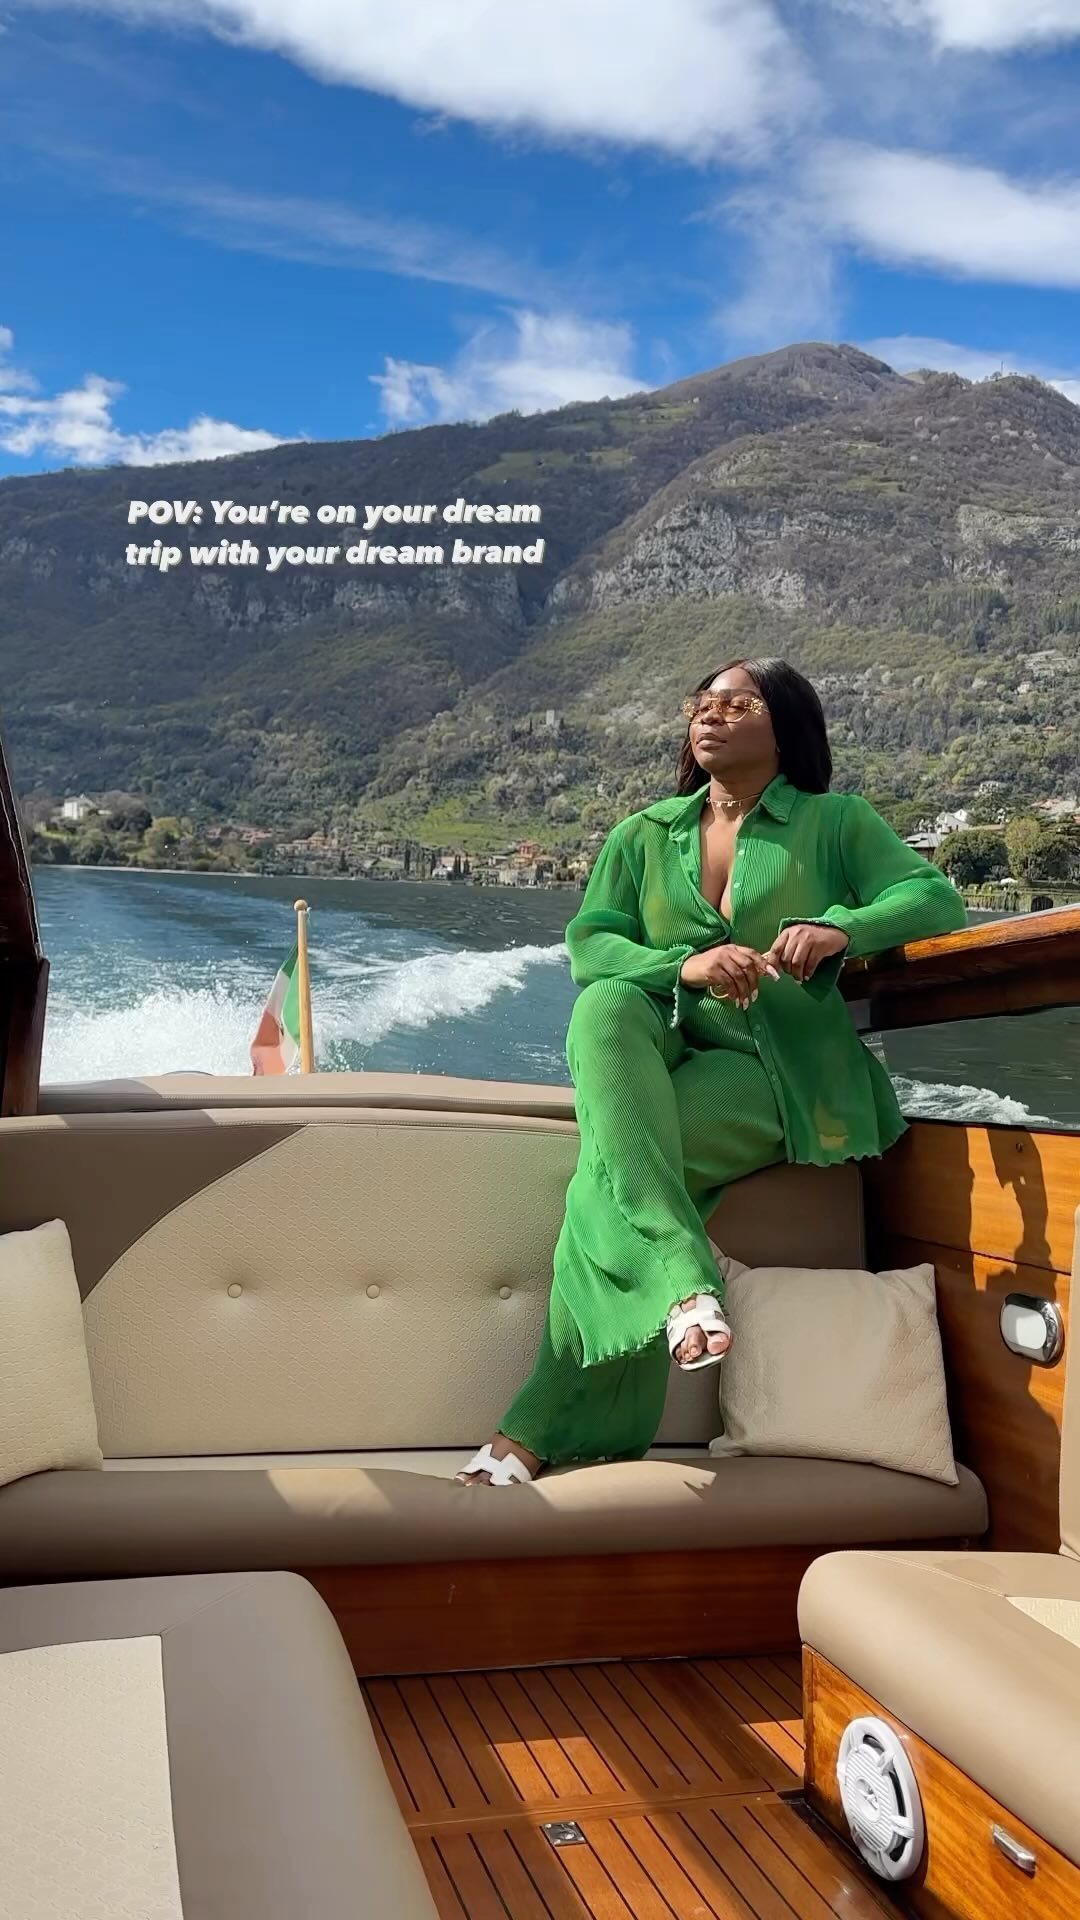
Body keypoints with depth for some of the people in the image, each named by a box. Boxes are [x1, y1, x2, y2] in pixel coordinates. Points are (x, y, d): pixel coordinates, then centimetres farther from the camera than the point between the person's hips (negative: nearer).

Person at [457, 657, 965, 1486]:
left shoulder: (837, 824, 7)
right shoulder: (644, 835, 15)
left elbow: (935, 896, -7)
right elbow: (589, 945, 1)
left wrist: (840, 928, -28)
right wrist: (686, 964, -20)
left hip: (782, 1073, -3)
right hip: (669, 1055, 4)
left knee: (608, 1172, -29)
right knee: (605, 1007, -33)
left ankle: (543, 1432, -24)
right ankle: (680, 1279, -44)